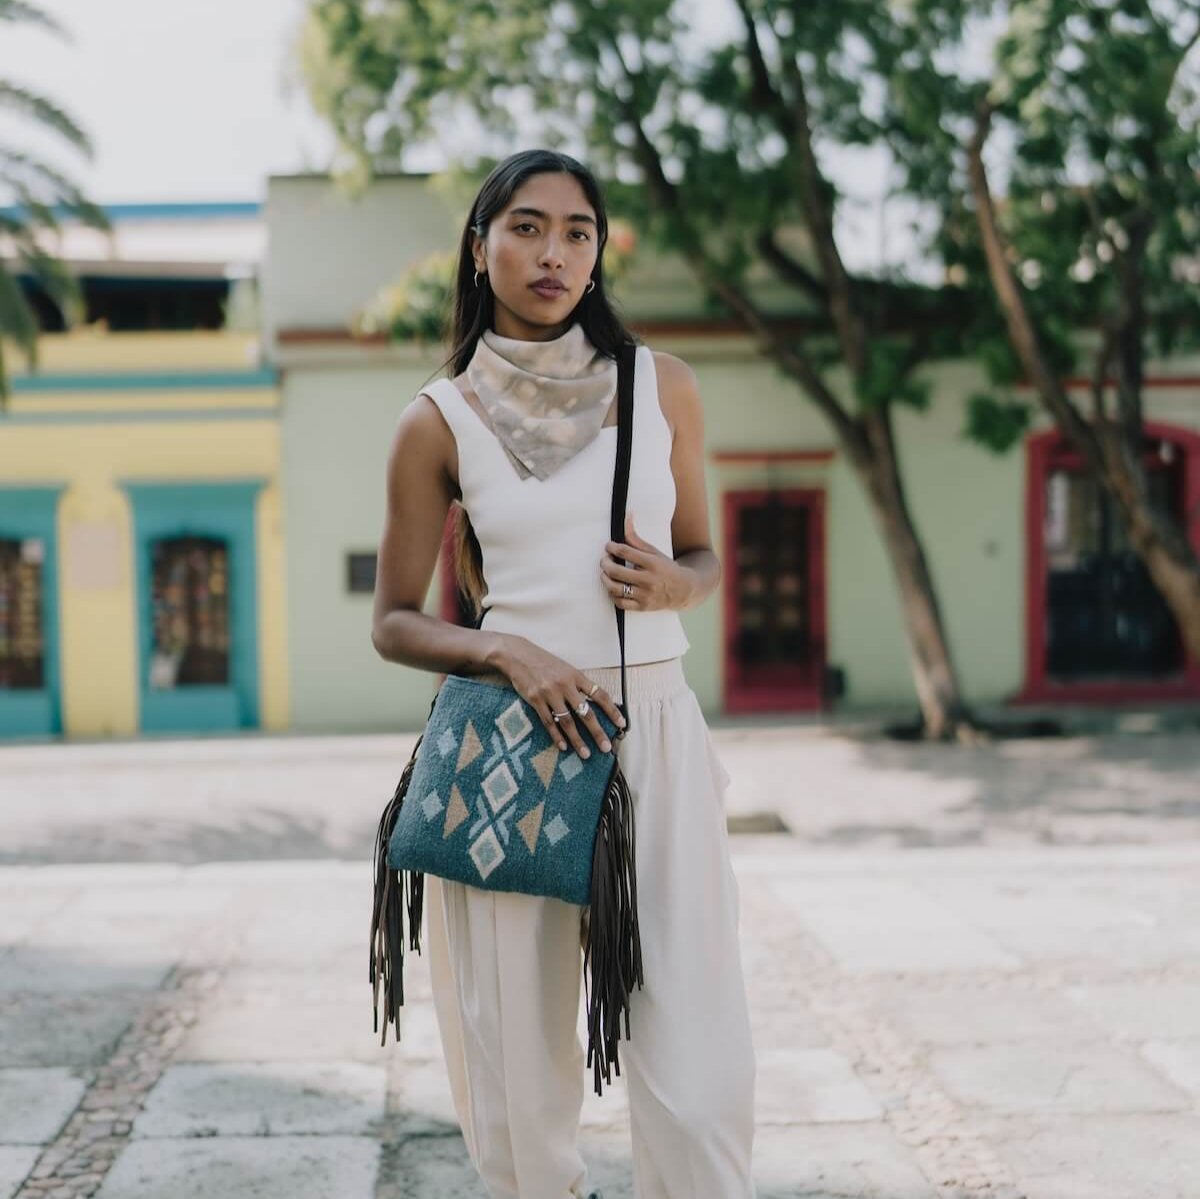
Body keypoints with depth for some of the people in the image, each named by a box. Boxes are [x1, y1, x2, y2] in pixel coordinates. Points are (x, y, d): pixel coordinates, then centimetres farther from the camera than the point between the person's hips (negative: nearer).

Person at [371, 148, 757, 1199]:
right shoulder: (439, 422, 2)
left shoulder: (662, 386, 7)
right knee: (520, 1060, 4)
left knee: (699, 1072, -5)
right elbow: (394, 622, 6)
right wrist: (508, 653, -12)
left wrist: (674, 585, -6)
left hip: (657, 730, 1)